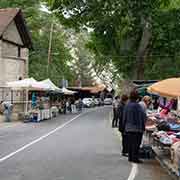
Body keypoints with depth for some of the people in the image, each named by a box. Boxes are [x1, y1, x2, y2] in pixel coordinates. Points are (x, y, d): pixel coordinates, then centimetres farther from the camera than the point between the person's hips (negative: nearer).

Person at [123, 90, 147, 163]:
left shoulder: (127, 105, 3)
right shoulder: (137, 105, -16)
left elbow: (124, 117, 10)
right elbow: (143, 116, -14)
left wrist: (125, 126, 18)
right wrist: (143, 125, 0)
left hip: (128, 128, 6)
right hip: (137, 128, -6)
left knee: (130, 143, 13)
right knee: (136, 143, 1)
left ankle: (130, 157, 20)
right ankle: (135, 157, 4)